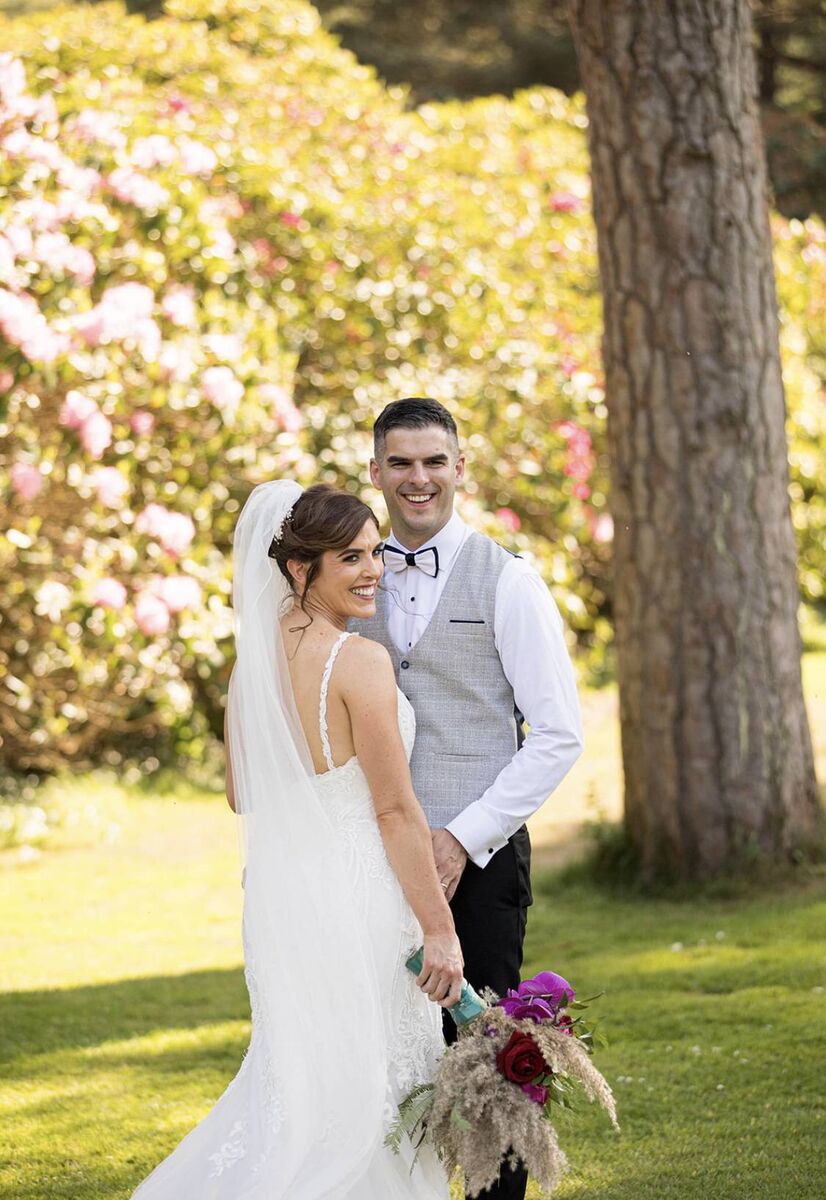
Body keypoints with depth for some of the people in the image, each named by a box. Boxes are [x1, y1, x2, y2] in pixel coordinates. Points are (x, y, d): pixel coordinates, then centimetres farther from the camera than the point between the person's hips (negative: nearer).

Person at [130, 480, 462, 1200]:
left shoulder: (254, 661, 6)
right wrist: (439, 930, -12)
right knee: (368, 1094, 3)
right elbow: (395, 810, -16)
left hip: (280, 892, 7)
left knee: (294, 1089, 18)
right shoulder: (360, 662, -16)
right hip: (358, 899, -7)